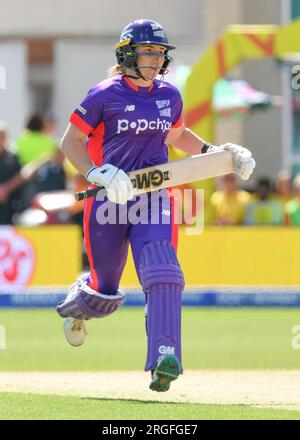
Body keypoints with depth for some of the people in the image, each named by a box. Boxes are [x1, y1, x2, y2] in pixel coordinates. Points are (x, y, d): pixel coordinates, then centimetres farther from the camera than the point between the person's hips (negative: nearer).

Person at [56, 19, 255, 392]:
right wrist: (98, 174, -21)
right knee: (105, 295, 9)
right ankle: (79, 298, 47)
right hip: (108, 200, -2)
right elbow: (70, 142, -6)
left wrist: (213, 151, 11)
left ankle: (165, 359, -26)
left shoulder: (169, 96, 6)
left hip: (154, 197, 3)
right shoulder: (105, 95, -8)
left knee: (163, 276, -22)